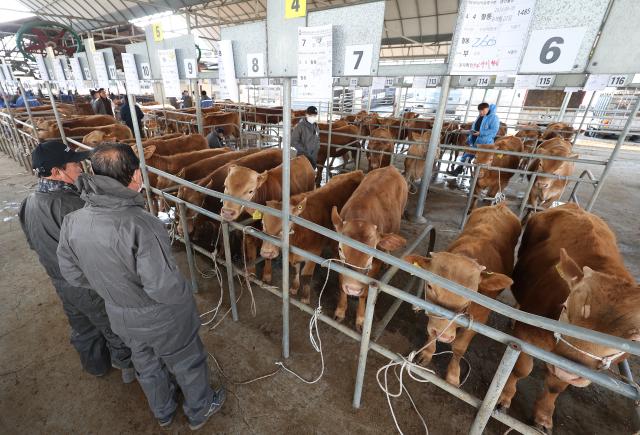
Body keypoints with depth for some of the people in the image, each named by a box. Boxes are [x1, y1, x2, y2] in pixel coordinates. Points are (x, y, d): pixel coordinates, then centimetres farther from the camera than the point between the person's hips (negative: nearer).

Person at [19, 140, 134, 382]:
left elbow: (34, 243, 9)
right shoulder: (71, 206, -32)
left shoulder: (29, 203, -5)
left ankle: (96, 366, 51)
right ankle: (128, 367, 36)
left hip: (62, 283, 8)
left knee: (82, 329, 28)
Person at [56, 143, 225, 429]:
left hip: (121, 318, 6)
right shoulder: (141, 225, -36)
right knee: (187, 364, 23)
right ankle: (199, 412, 49)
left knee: (146, 366, 31)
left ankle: (163, 413, 58)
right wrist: (186, 293, -13)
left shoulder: (72, 223, -15)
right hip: (163, 320, -6)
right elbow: (164, 288, -34)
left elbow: (72, 273, 0)